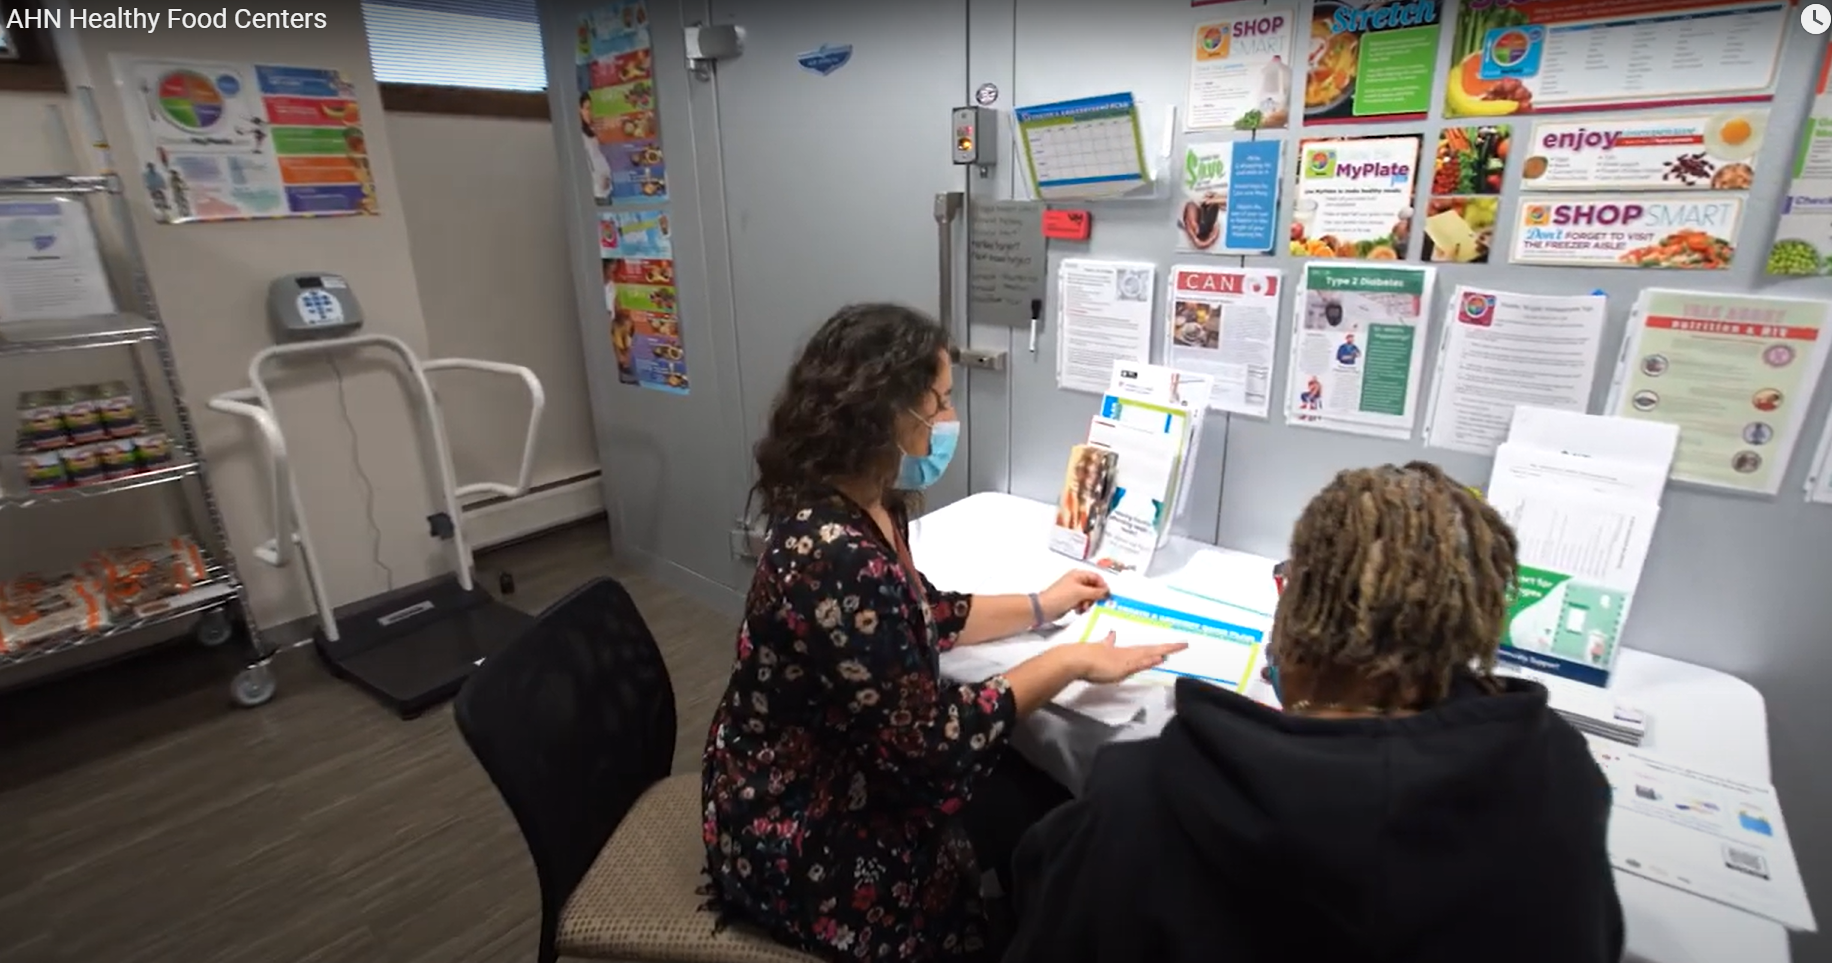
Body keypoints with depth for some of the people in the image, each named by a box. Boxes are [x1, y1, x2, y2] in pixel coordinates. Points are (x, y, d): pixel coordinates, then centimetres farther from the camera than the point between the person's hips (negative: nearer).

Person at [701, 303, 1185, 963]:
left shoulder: (869, 505, -5)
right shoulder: (836, 557, -34)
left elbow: (918, 619, 11)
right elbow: (927, 741, -27)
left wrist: (1040, 606, 12)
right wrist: (1067, 663, -18)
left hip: (848, 770, 8)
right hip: (802, 842, -8)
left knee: (1039, 794, 10)